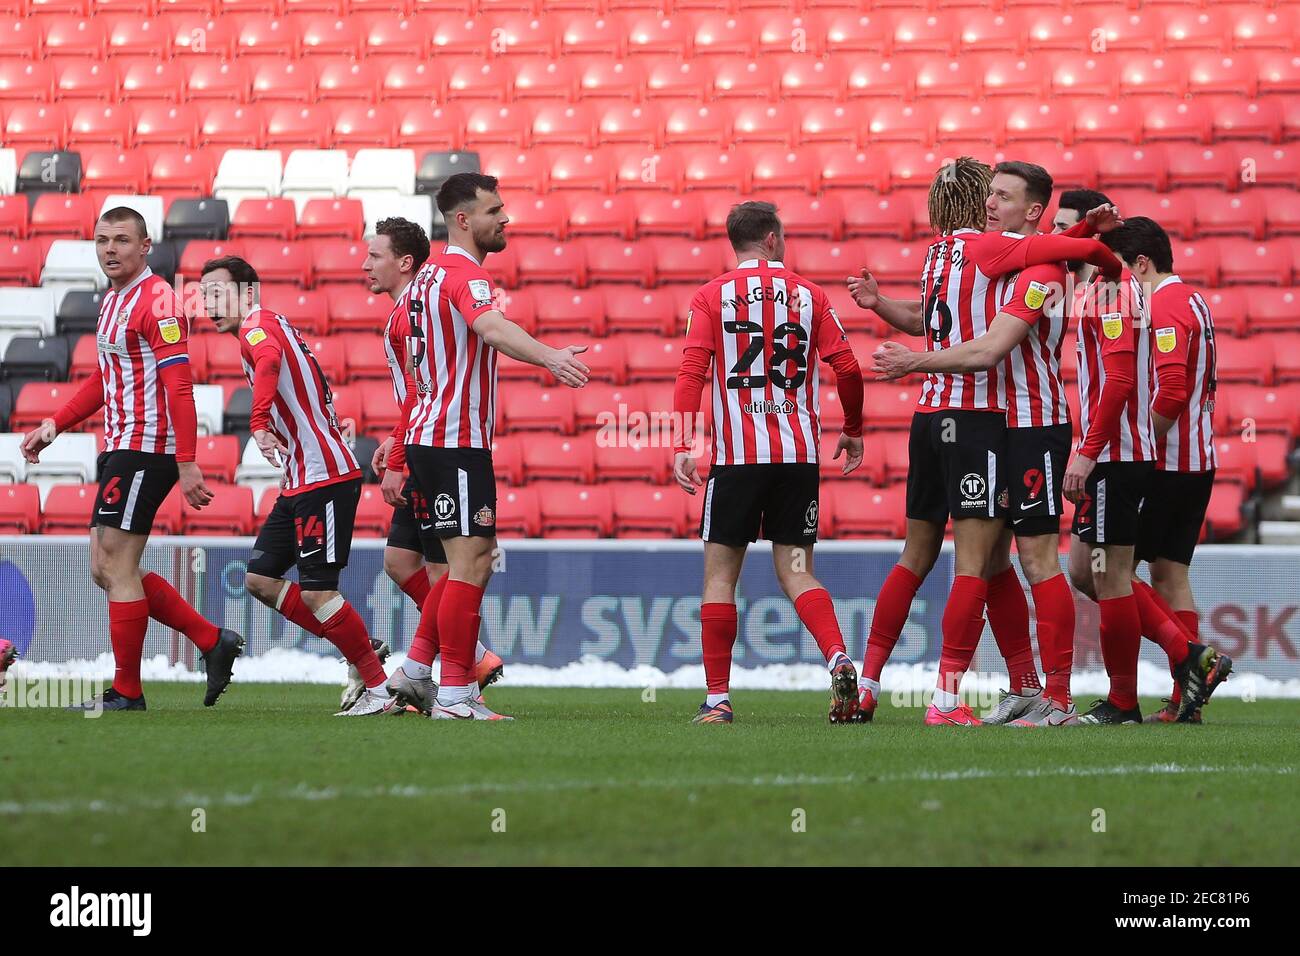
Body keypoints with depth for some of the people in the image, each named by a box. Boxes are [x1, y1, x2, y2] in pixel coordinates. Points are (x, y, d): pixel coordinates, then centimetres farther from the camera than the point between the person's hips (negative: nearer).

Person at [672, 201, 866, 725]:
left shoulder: (712, 296, 2)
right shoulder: (808, 295, 7)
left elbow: (691, 372, -8)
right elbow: (847, 368, 4)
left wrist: (682, 446, -10)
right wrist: (853, 431, 19)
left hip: (736, 454, -2)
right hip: (798, 453, 2)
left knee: (720, 574, 6)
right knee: (796, 572, 7)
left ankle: (717, 697, 4)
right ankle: (838, 658, -18)